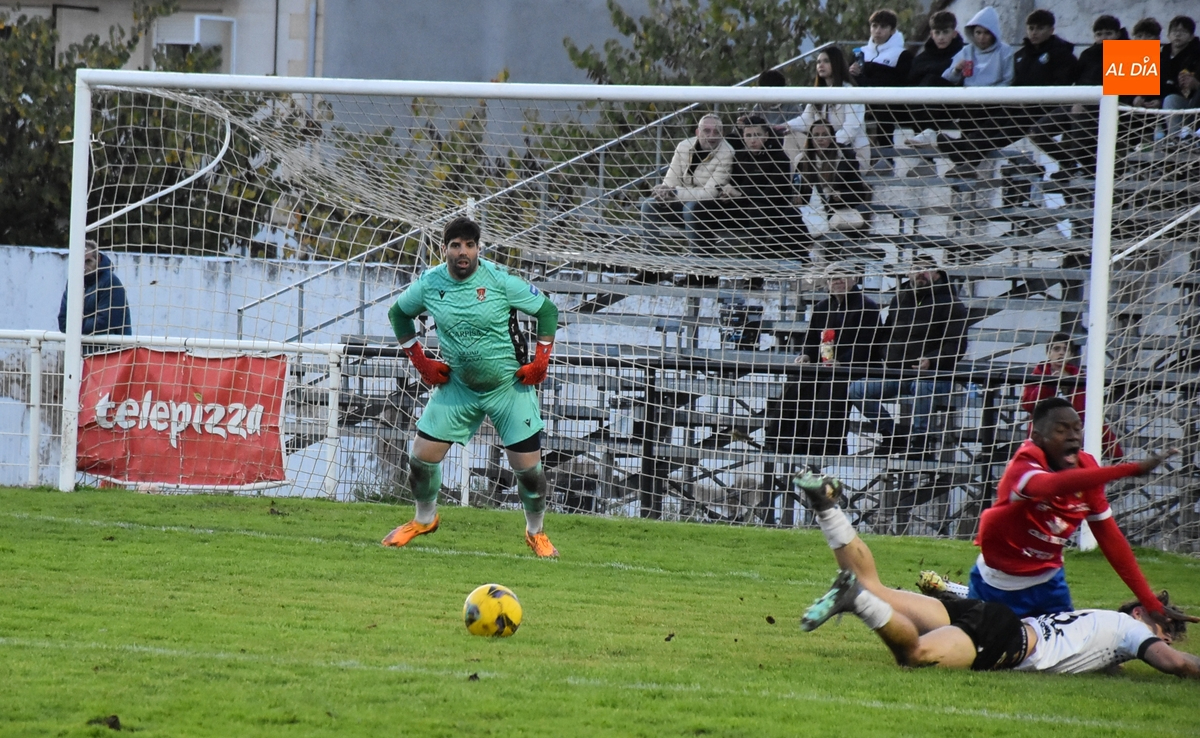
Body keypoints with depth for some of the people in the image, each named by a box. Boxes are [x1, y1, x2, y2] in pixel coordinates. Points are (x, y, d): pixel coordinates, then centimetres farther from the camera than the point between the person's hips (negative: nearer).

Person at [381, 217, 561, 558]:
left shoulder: (499, 280, -16)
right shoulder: (429, 284, -8)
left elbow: (547, 310, -5)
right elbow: (398, 314, 12)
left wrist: (540, 362, -7)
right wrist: (420, 361, 5)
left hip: (510, 387, -3)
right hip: (457, 386, 3)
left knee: (528, 467, -4)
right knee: (422, 457, -1)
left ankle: (536, 532, 22)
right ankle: (425, 519, 28)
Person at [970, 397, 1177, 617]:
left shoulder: (1086, 469, -9)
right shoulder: (1024, 465, -28)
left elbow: (1111, 538, -3)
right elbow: (1053, 484, -52)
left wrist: (1152, 605, -8)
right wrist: (1133, 469, -58)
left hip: (1047, 583, 5)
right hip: (997, 585, -5)